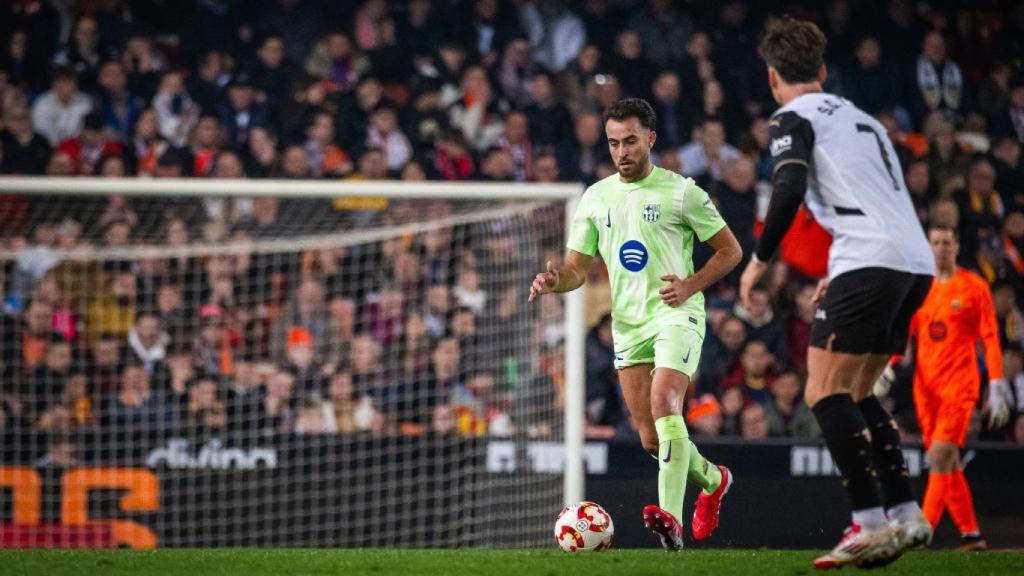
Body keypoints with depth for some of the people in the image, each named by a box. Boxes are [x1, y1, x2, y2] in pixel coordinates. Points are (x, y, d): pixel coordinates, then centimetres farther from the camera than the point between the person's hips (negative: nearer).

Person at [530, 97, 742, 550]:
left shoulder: (680, 192, -2)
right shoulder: (596, 198, 11)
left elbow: (730, 250, 2)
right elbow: (577, 268, 12)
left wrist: (690, 286, -13)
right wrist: (555, 280, -12)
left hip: (676, 314, -5)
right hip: (627, 324, 5)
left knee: (664, 403, -28)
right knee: (651, 439, 6)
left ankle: (671, 519, -38)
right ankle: (712, 480, 36)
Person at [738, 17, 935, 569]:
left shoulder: (794, 117, 2)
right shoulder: (861, 118, 27)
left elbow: (789, 188, -15)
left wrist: (760, 259, -5)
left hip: (870, 262, -8)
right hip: (916, 263, 8)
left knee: (825, 392, -7)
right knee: (853, 394, 17)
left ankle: (870, 523, -17)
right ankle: (905, 514, 9)